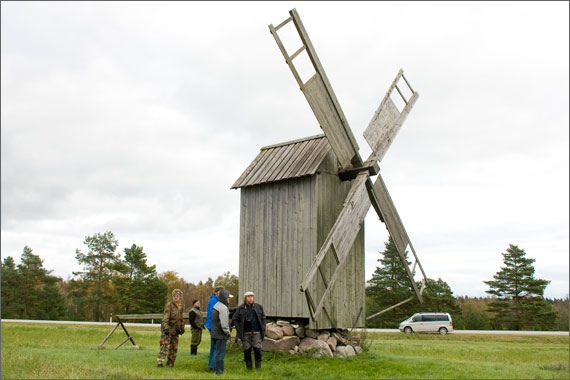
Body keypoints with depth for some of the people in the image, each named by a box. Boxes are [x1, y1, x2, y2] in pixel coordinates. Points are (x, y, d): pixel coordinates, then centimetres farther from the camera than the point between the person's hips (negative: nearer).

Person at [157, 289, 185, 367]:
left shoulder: (180, 306, 12)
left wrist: (182, 328, 17)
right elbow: (165, 318, -21)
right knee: (165, 346, -18)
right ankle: (160, 362, -22)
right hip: (167, 330, -7)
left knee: (174, 349, 9)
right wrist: (166, 328, -31)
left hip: (175, 331, 7)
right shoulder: (169, 305, -12)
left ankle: (170, 364, 18)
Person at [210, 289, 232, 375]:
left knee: (218, 351, 18)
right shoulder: (223, 308, -19)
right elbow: (224, 324, -23)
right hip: (221, 335, -10)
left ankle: (216, 369, 26)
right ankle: (218, 370, 4)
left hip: (215, 334, 10)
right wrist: (228, 332, -6)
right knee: (220, 353, -2)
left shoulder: (216, 306, 12)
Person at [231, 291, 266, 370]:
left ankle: (258, 368, 6)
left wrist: (263, 329, 3)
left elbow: (263, 318, 11)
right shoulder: (240, 308, 1)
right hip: (245, 334, 0)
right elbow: (235, 320, 6)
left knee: (257, 350, -4)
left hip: (256, 333, 1)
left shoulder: (259, 307, 6)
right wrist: (239, 330, -2)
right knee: (247, 351, 4)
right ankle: (249, 368, 15)